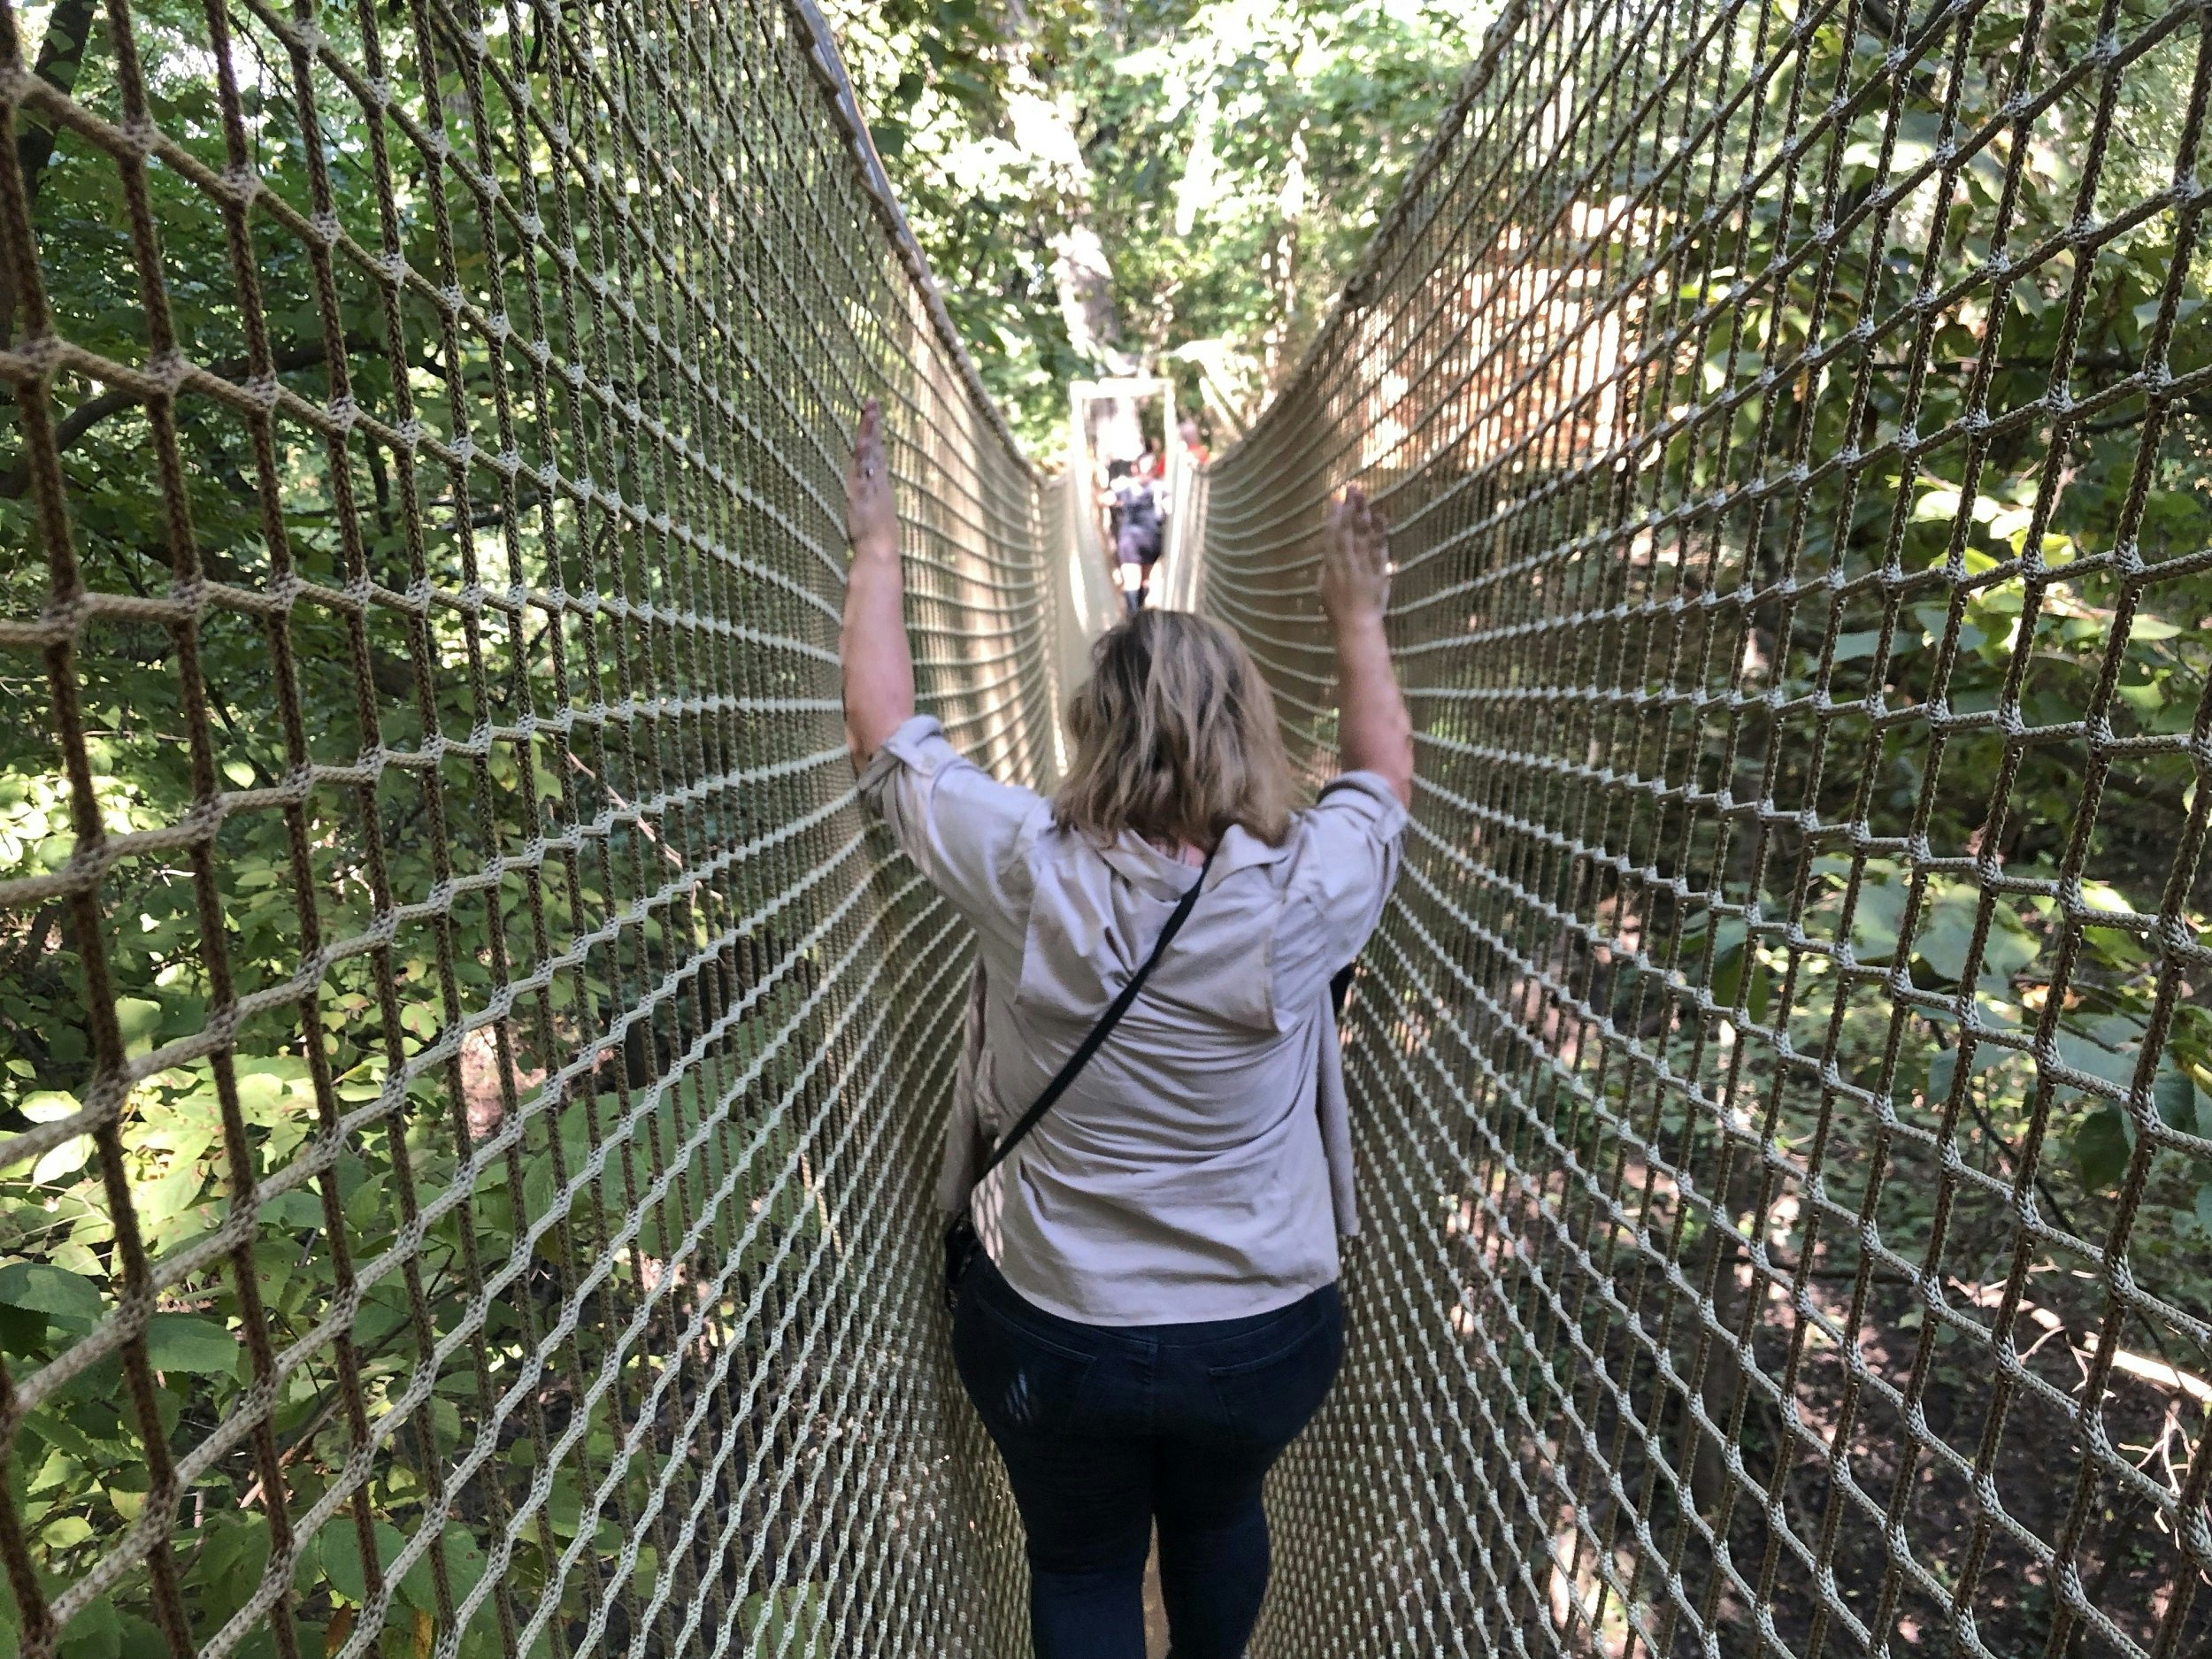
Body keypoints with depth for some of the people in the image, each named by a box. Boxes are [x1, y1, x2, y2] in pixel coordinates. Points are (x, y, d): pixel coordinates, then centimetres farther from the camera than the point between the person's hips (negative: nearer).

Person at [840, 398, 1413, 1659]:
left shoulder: (1028, 875, -23)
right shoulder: (1305, 896, -20)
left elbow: (884, 733, -6)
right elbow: (1385, 770, 2)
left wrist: (879, 548, 6)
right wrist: (1359, 616, 17)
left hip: (1057, 1332, -1)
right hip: (1267, 1333, 2)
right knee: (1222, 1519, 32)